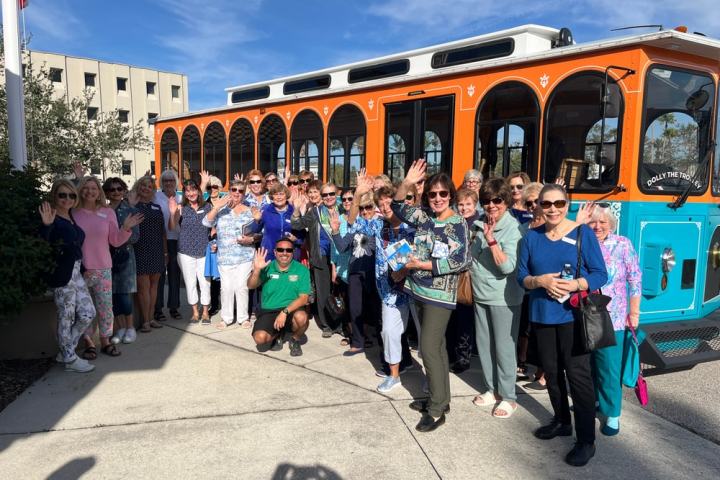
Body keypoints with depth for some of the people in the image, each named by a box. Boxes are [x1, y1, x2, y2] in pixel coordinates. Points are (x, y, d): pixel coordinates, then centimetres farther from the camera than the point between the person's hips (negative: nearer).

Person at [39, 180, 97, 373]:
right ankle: (70, 359, 18)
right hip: (62, 273, -8)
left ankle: (65, 351, 27)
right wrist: (46, 225, -40)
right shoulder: (52, 217, -13)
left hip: (76, 271, 9)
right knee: (66, 317, 4)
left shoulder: (71, 216, 12)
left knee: (88, 313, 10)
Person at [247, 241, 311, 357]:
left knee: (301, 317, -34)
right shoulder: (267, 268, 2)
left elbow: (304, 298, -10)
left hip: (291, 310, -1)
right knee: (260, 338, -25)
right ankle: (278, 335, 13)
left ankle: (295, 340, 2)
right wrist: (257, 270, -30)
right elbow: (251, 286, -11)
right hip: (268, 312, 1)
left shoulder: (301, 270, -3)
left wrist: (285, 312, -23)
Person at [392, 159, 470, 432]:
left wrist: (421, 264, -17)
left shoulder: (457, 224, -12)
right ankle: (441, 397, 27)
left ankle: (437, 410, 3)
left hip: (440, 295, -6)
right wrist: (407, 183, -4)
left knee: (429, 347, -8)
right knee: (436, 346, 15)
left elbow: (459, 262, -19)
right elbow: (398, 208, 13)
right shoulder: (424, 216, 4)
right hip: (420, 291, 6)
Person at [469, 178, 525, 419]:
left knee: (503, 347, 3)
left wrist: (491, 239, -29)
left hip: (504, 297, -6)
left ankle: (508, 397, 18)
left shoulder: (513, 228, -14)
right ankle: (491, 389, 30)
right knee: (484, 344, 14)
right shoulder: (481, 222, 3)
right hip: (480, 294, 6)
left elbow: (508, 266, -23)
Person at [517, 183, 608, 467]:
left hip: (574, 315, -4)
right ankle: (561, 421, 36)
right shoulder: (532, 237, 5)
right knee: (551, 371, 16)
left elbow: (600, 274, -5)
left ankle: (586, 440, 9)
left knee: (577, 373, -3)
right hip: (542, 315, 4)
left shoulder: (583, 233, -5)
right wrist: (540, 280, -17)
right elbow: (521, 276, 3)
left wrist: (576, 284, -23)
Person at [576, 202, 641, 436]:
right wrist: (576, 224, -20)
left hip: (611, 320, -2)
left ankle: (612, 413, 18)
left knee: (609, 368, 3)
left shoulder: (623, 244, -3)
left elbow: (635, 279, -1)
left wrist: (634, 312, -2)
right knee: (587, 363, 17)